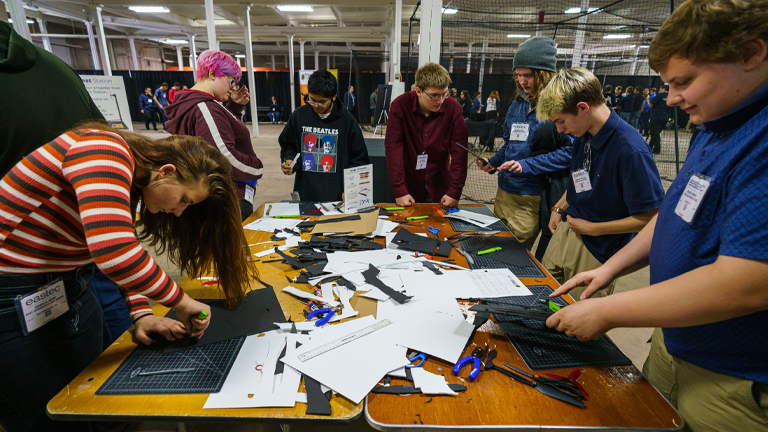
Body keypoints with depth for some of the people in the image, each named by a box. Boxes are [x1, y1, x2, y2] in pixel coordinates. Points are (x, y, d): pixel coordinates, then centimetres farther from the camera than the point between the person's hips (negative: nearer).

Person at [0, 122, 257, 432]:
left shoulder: (130, 184, 4)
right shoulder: (104, 151, -26)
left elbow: (125, 255, 12)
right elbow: (113, 250, -39)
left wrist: (142, 314, 0)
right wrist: (180, 301, -26)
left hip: (70, 289, 8)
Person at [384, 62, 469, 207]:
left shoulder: (453, 108, -12)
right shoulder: (400, 105, -15)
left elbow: (459, 152, -11)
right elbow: (393, 148, -16)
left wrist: (455, 192, -16)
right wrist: (399, 190, -20)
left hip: (440, 186, 1)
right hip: (409, 183, -1)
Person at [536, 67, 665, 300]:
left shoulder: (631, 150, -24)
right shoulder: (582, 136, 1)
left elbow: (650, 217, -22)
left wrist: (593, 228, -17)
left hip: (597, 253, -7)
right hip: (566, 232, 7)